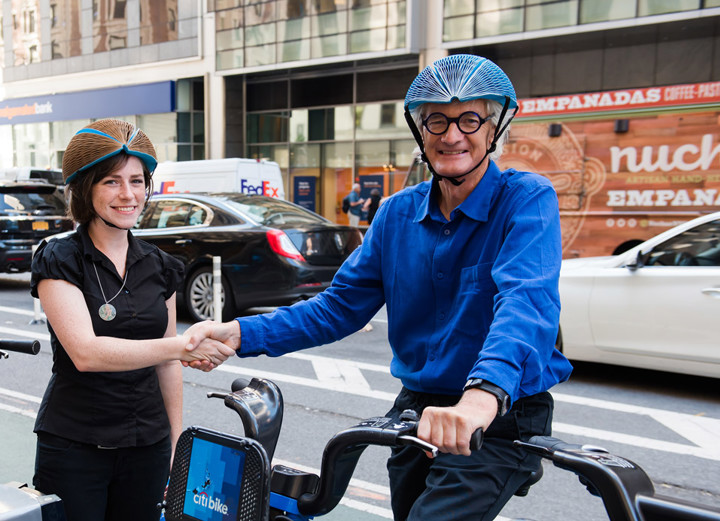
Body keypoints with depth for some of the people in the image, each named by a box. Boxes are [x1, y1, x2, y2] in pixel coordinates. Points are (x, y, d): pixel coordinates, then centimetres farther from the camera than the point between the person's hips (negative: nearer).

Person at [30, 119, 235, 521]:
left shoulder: (160, 268, 5)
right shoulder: (59, 261, -9)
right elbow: (84, 352, -23)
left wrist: (176, 444, 10)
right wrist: (181, 345, -32)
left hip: (147, 445, 4)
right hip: (74, 446, -4)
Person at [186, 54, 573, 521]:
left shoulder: (528, 199, -13)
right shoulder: (398, 213, 3)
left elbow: (527, 299, -31)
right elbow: (339, 307, 3)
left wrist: (484, 393, -51)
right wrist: (242, 334, -11)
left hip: (502, 417, -5)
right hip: (419, 412, 6)